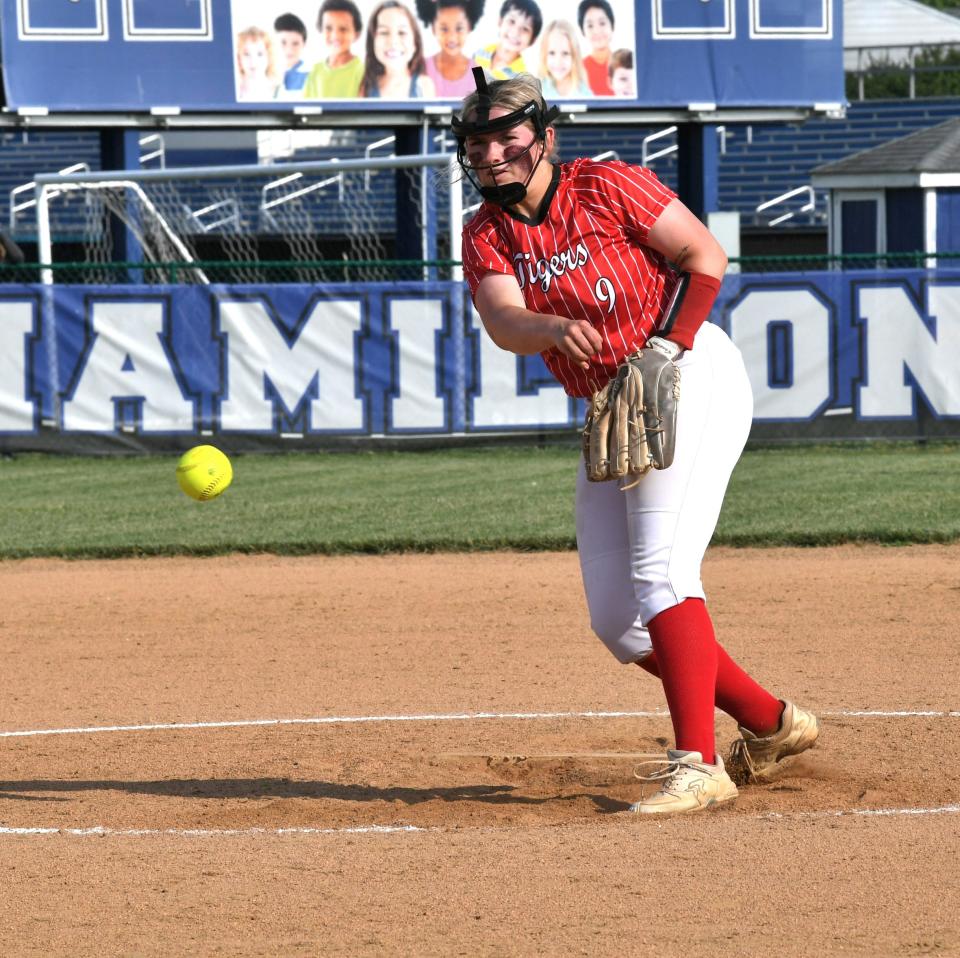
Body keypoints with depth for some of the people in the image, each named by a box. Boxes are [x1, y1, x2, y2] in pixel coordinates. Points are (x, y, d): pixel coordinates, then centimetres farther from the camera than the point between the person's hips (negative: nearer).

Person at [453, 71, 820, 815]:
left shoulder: (606, 186, -10)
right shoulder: (486, 236, 3)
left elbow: (705, 256, -9)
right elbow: (503, 321, -16)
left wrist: (666, 350, -20)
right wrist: (554, 328, -38)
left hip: (696, 379, -7)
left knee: (661, 569, -23)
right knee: (616, 621, 4)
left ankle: (697, 766, -25)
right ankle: (771, 725, 18)